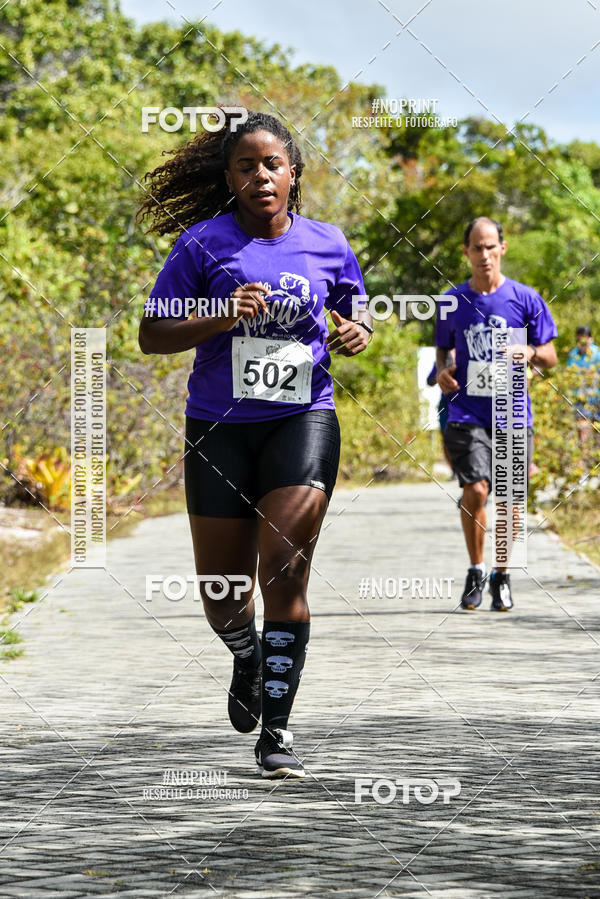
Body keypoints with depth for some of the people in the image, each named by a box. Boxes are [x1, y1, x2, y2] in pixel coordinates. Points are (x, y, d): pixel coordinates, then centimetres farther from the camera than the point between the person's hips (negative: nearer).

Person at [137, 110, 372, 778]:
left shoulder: (327, 244, 5)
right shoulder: (204, 242, -2)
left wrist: (358, 332, -2)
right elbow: (151, 334, -2)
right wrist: (221, 317, -18)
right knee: (222, 592, 6)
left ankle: (276, 731, -9)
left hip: (303, 418, 0)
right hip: (219, 427, 0)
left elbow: (354, 312, 22)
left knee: (284, 572, -14)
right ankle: (248, 659, 42)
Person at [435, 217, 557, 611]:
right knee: (475, 490, -17)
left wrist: (530, 352, -16)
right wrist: (442, 371, -1)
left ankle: (502, 577, 24)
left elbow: (550, 356, 6)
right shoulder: (453, 301, 5)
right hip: (467, 413, 0)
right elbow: (443, 348, 20)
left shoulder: (526, 298, 2)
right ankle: (476, 571, 3)